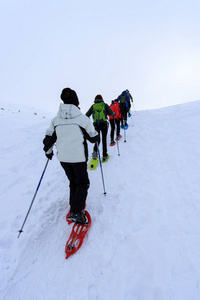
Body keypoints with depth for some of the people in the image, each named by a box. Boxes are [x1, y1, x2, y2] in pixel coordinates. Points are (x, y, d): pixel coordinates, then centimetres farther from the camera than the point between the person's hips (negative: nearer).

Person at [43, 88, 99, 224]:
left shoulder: (56, 120, 1)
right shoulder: (83, 118, -11)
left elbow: (48, 139, 6)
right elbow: (93, 138, -2)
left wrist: (48, 152, 23)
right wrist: (96, 134, 22)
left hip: (63, 158, 5)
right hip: (79, 157, -4)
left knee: (73, 182, 23)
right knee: (83, 183, 12)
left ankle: (74, 206, 35)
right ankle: (76, 211, 4)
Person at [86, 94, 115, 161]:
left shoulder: (93, 106, 10)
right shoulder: (105, 105, 7)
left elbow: (87, 115, 8)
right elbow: (111, 113, -2)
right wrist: (114, 113, 20)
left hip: (96, 124, 1)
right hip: (104, 124, -1)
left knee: (97, 140, 13)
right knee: (104, 140, 9)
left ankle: (95, 151, -9)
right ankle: (104, 155, 13)